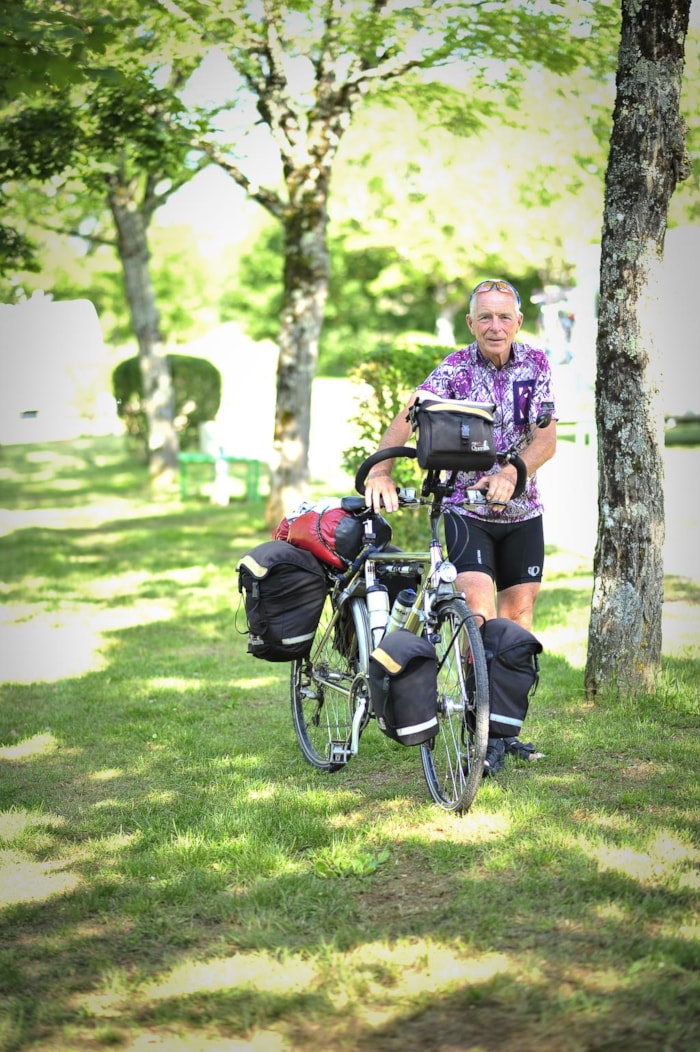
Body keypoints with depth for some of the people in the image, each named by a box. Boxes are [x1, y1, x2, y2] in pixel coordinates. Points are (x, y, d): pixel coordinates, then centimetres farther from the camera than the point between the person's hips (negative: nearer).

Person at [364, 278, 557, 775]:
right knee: (479, 606, -21)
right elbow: (405, 421, -25)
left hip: (522, 511, 3)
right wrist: (381, 473, -43)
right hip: (466, 509, -3)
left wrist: (509, 474, -30)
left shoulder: (536, 365, -3)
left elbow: (547, 438, -11)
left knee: (517, 616, 8)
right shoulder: (454, 370, -12)